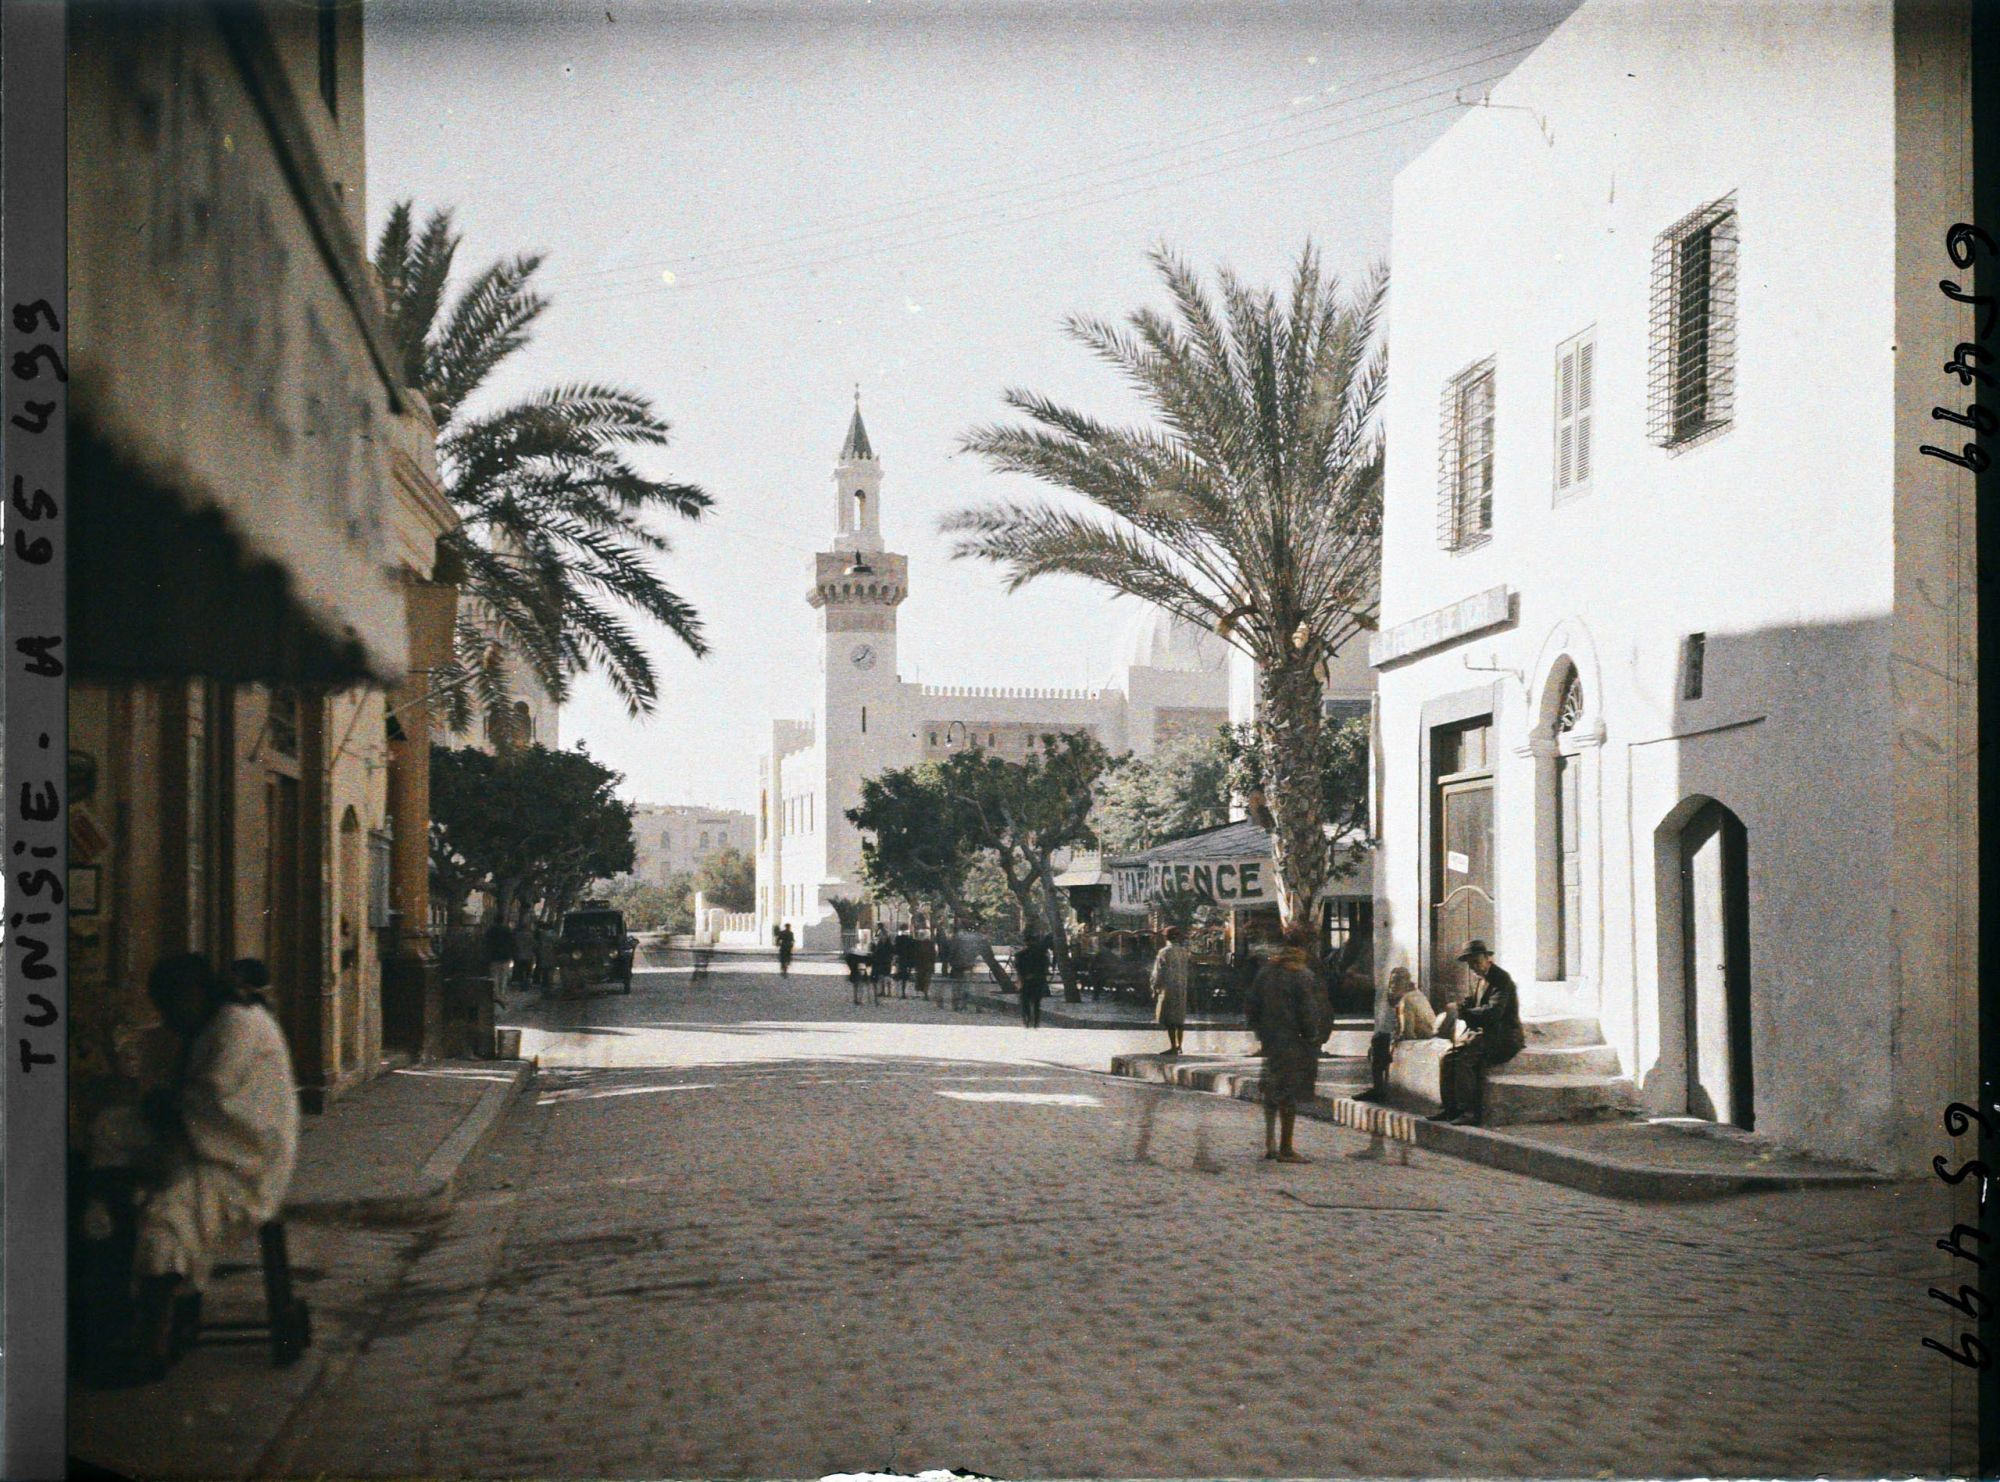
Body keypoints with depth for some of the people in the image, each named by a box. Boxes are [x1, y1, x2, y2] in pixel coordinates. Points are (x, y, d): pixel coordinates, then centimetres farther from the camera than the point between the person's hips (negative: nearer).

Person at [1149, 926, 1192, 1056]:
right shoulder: (1184, 952, 5)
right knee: (1180, 1017, 13)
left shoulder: (1164, 952, -9)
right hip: (1182, 987, 6)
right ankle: (1179, 1045, 17)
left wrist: (1155, 990, -2)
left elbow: (1159, 973, -9)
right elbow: (1190, 969, 15)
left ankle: (1173, 1047, -7)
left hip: (1168, 988, -6)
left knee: (1169, 1020, -4)